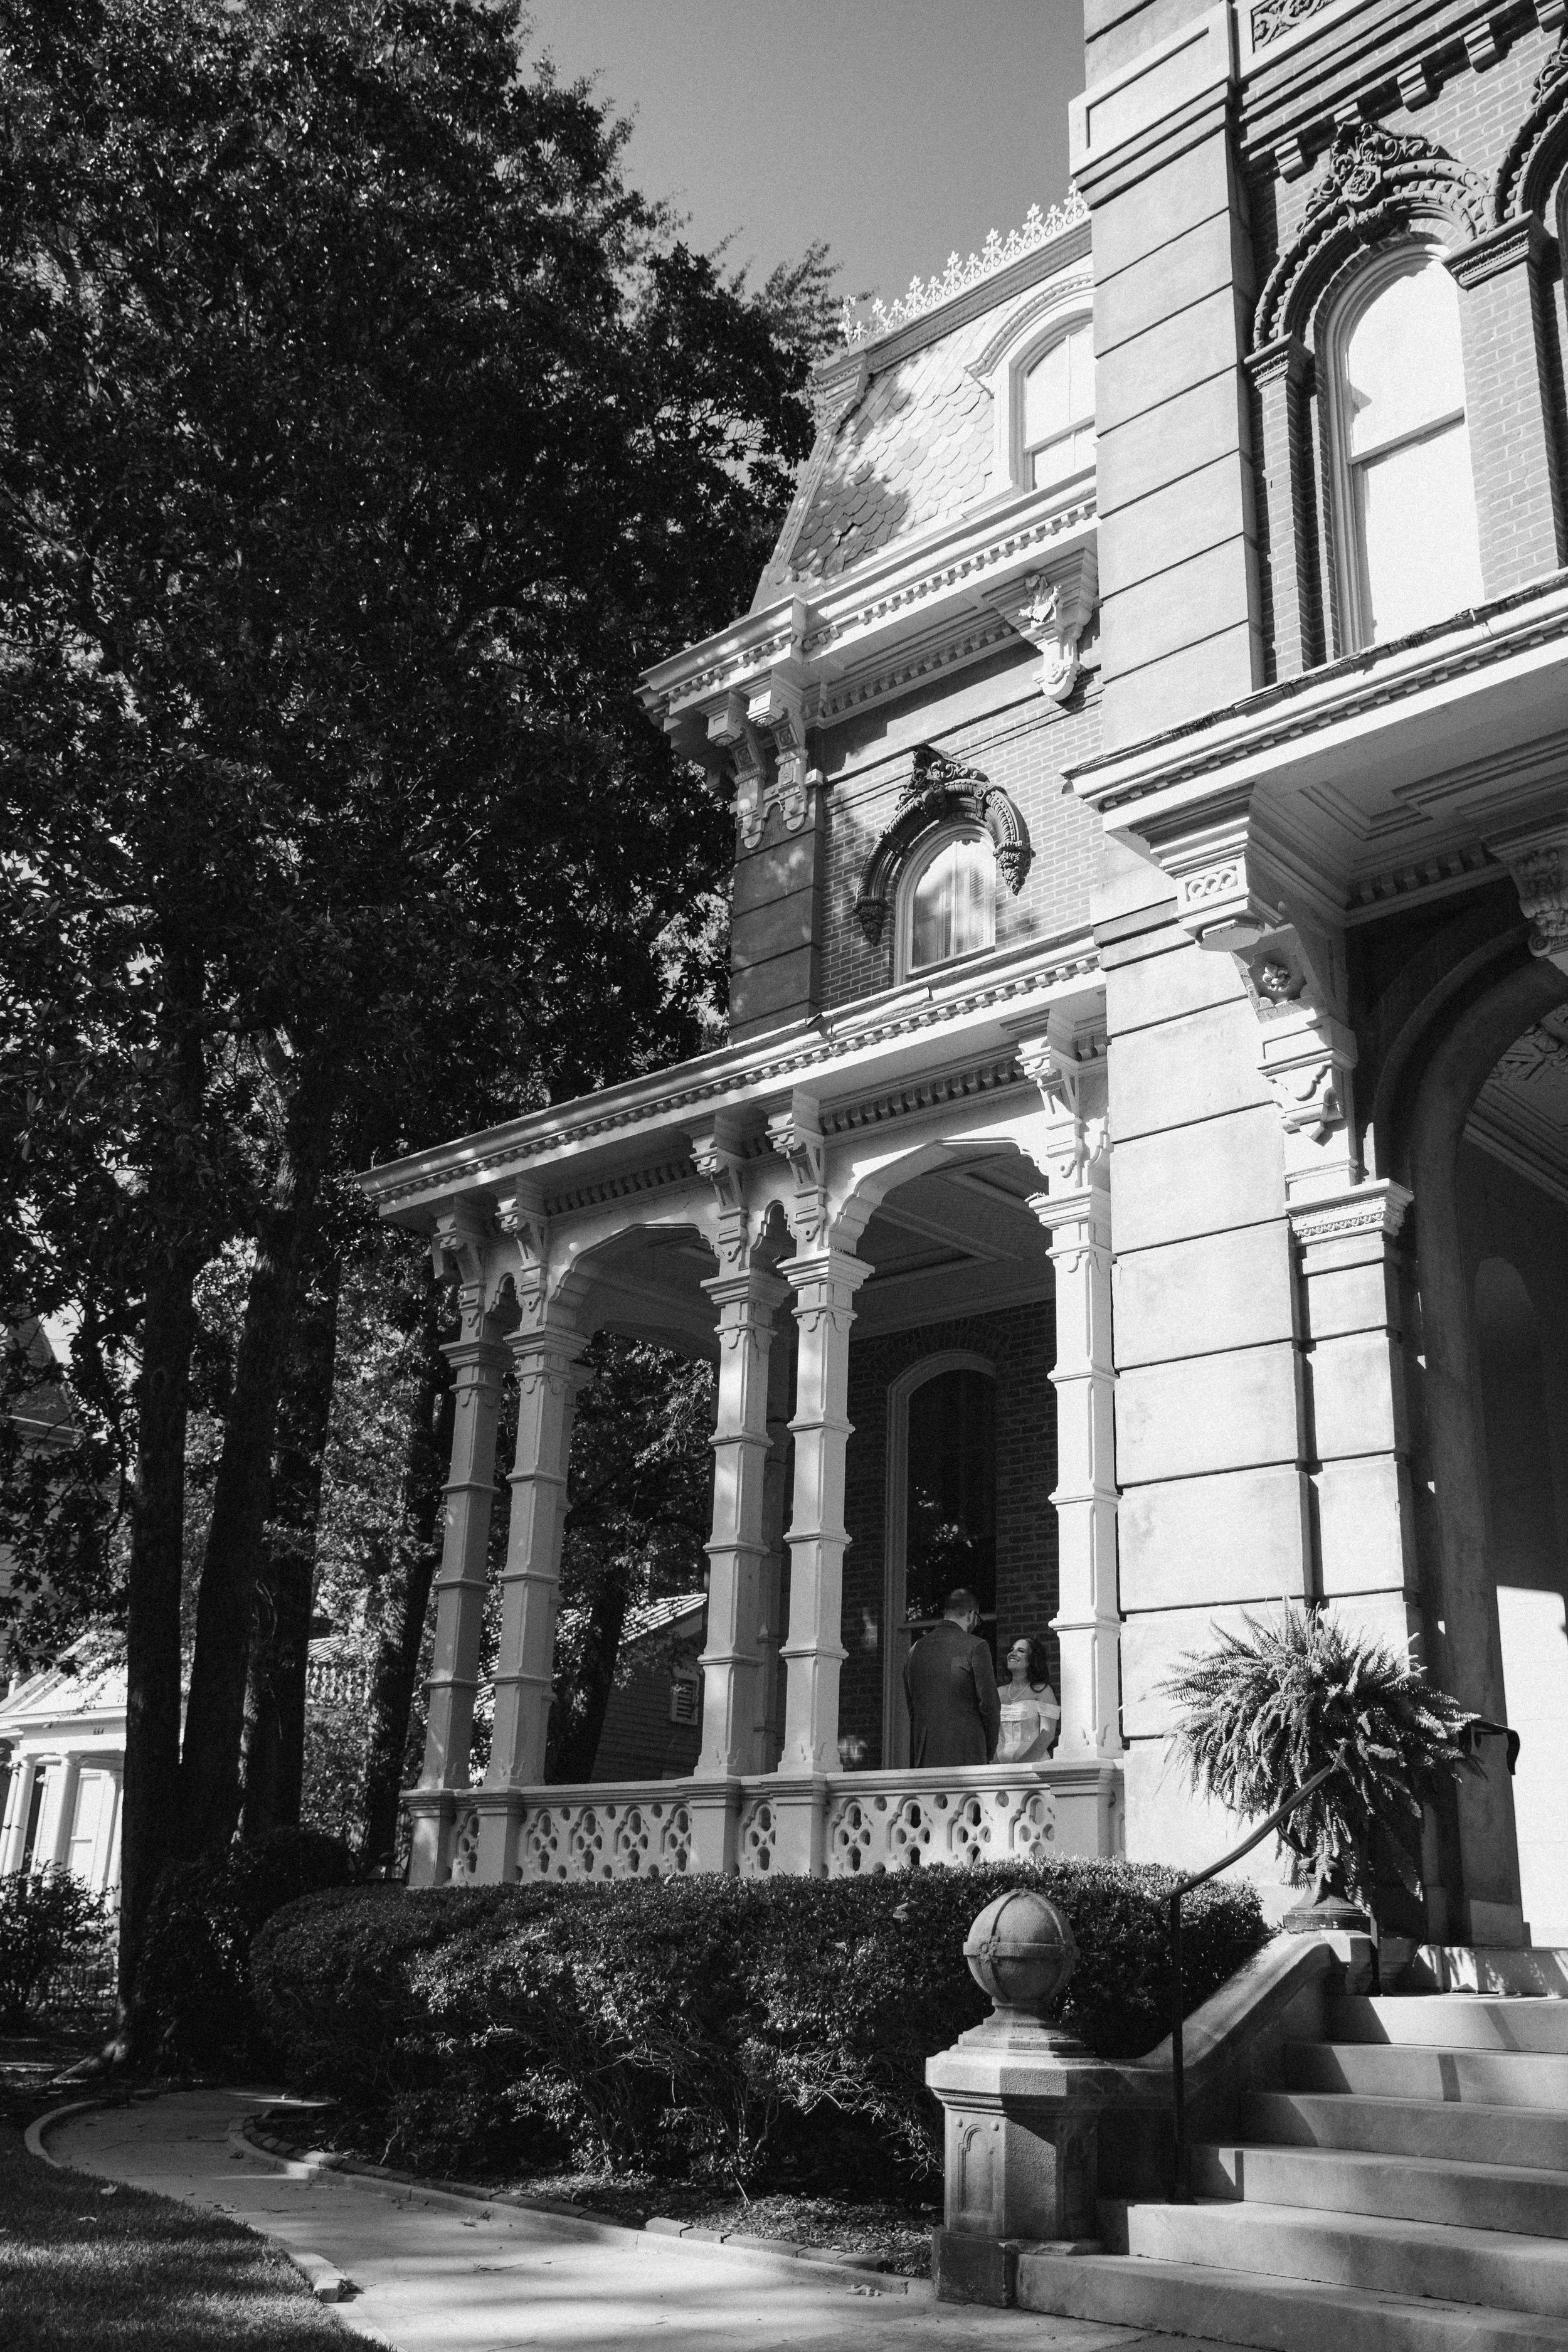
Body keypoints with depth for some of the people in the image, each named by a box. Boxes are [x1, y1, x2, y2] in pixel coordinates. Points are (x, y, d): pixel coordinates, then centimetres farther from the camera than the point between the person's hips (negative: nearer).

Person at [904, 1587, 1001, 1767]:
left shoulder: (916, 1649, 12)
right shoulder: (975, 1647, -4)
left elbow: (911, 1709, 13)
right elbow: (989, 1704, -5)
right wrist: (989, 1754, 7)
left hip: (923, 1759, 5)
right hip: (966, 1756, -5)